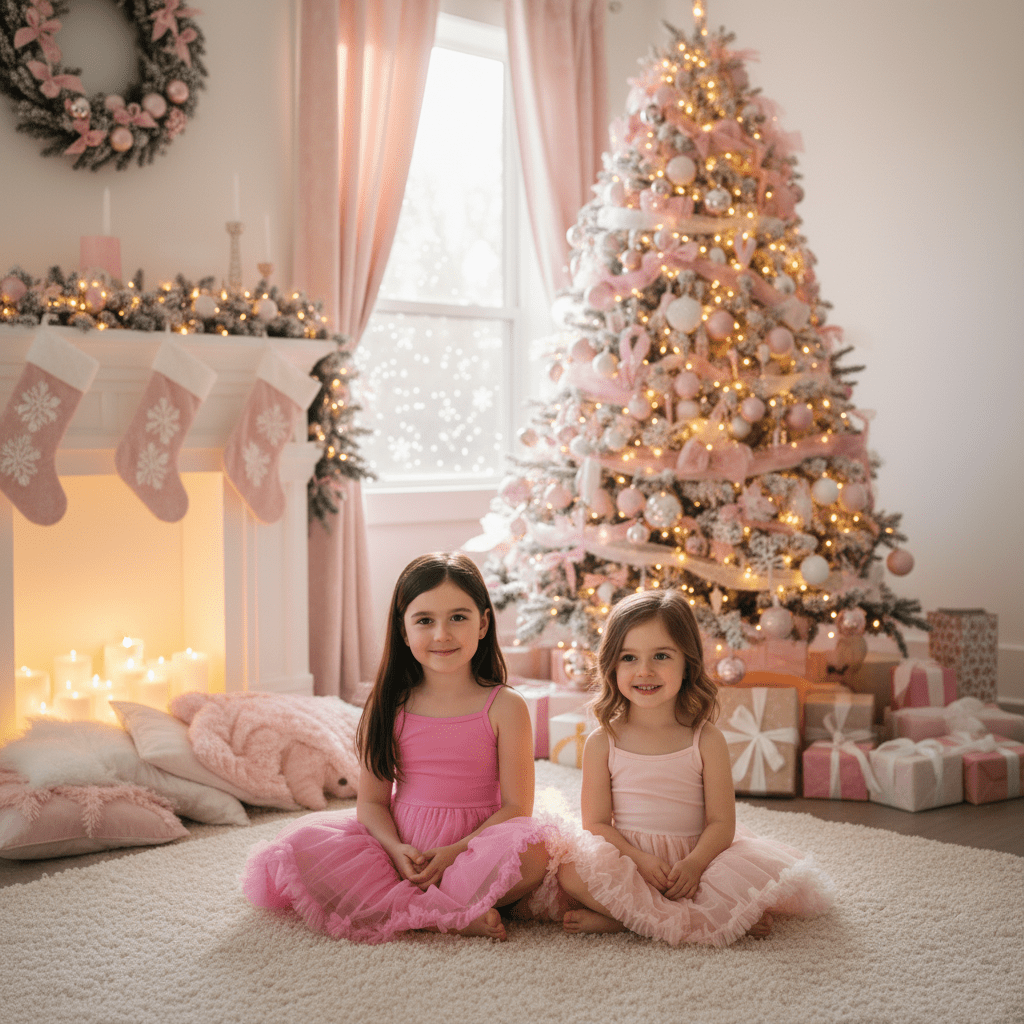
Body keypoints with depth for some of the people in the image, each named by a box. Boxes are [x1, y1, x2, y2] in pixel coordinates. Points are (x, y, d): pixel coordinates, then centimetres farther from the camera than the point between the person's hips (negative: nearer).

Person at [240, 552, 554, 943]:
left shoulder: (505, 708, -2)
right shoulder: (389, 707, 4)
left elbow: (516, 807, -5)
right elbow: (372, 800, 4)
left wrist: (456, 852, -18)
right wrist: (396, 849, -16)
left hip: (474, 843, -3)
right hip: (401, 846, 3)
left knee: (529, 852, -35)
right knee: (304, 843, -22)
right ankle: (452, 916, -26)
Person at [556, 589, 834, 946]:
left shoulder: (706, 741, 0)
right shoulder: (603, 742, 0)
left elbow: (721, 823, -4)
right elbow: (596, 822, -3)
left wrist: (693, 864, -24)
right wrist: (640, 860, -20)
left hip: (695, 858, 1)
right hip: (628, 859, -1)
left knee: (766, 871, -25)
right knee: (572, 873, -31)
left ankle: (620, 916, -24)